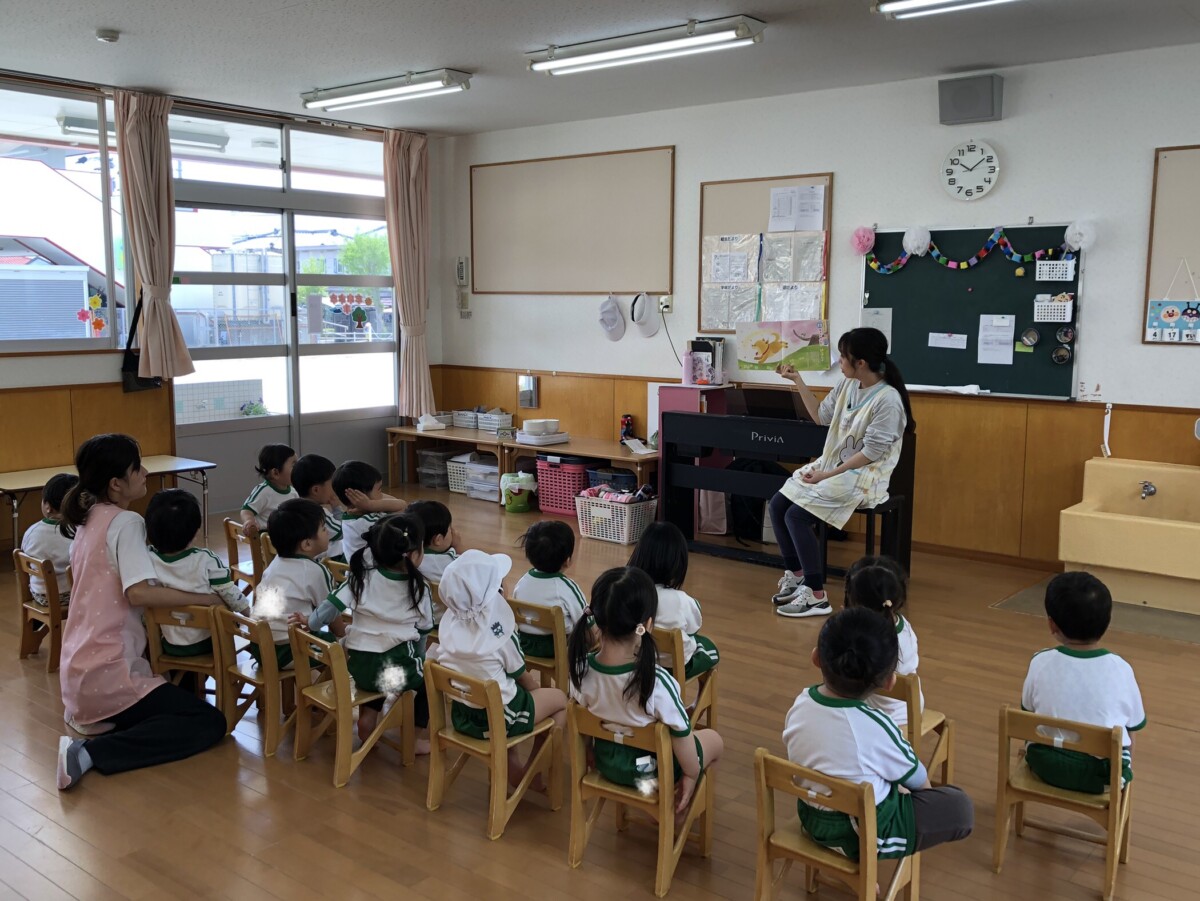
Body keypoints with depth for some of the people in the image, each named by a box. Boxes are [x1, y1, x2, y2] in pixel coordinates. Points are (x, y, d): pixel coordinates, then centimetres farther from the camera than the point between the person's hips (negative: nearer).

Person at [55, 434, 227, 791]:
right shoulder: (126, 522, -15)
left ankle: (92, 719, 11)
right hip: (107, 674, -9)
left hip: (79, 670, 9)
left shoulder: (87, 518, 12)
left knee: (184, 702, 28)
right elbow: (138, 592, -28)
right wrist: (206, 598, -21)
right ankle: (91, 753, -16)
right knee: (210, 722, -11)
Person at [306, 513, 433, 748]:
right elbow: (422, 633, 3)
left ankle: (367, 718, 25)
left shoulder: (362, 576, -3)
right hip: (397, 670, -3)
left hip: (358, 667, 3)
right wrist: (419, 661, 20)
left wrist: (308, 624, 9)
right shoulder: (418, 588, -6)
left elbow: (328, 610, -9)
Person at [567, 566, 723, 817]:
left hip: (606, 763, 5)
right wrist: (691, 775, -3)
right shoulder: (658, 682, -36)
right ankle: (673, 806, 31)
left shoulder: (581, 667, -23)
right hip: (654, 771, -5)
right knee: (714, 739, 25)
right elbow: (681, 738, -23)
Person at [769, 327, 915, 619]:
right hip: (831, 465, 8)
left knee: (797, 515, -22)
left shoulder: (887, 399, -20)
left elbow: (872, 452, -20)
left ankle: (816, 596, -13)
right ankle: (795, 574, 9)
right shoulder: (847, 385, 4)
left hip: (863, 476, -8)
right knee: (777, 505, -6)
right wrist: (798, 381, 9)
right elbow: (821, 417, 15)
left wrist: (828, 475, -22)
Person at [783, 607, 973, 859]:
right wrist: (924, 786, 16)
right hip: (864, 835, -7)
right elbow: (917, 778, -9)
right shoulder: (876, 727, -29)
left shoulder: (801, 703, -13)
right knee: (960, 806, 5)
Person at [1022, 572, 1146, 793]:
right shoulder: (1121, 669, -11)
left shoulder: (1041, 663, -11)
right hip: (1105, 775, 0)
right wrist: (1125, 767, 19)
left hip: (1047, 765, 0)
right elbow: (1132, 729, -1)